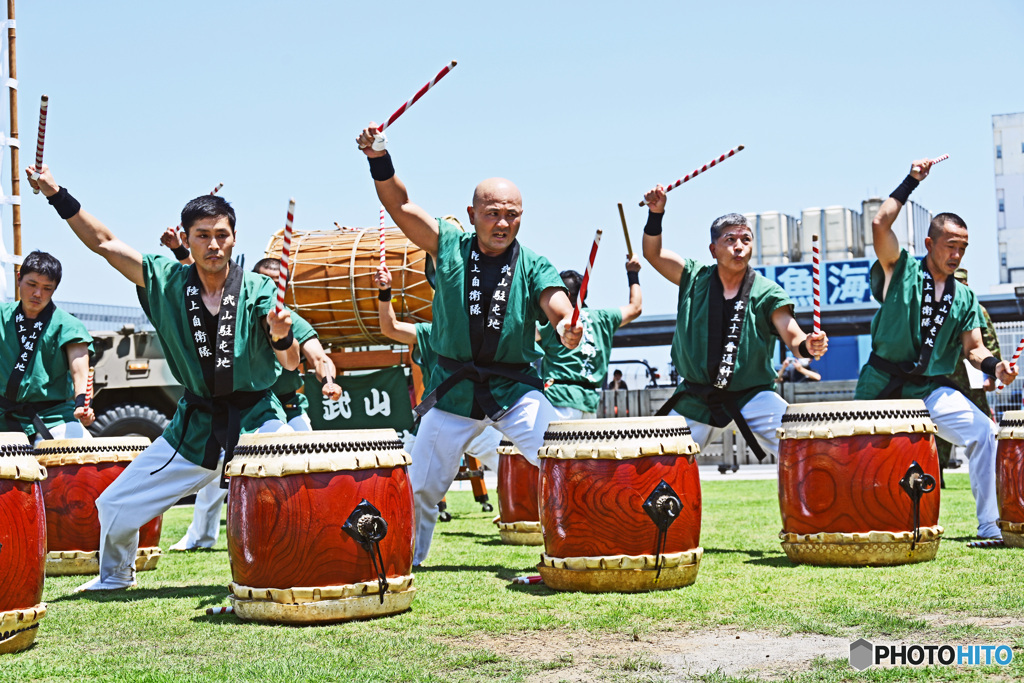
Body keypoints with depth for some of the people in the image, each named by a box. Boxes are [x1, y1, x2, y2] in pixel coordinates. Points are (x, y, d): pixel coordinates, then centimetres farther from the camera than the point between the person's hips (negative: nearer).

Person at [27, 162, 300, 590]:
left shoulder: (259, 290, -8)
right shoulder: (167, 281, -3)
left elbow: (291, 364, -12)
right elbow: (103, 243, 0)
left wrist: (282, 336, -33)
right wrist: (58, 196, -5)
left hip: (258, 419, -2)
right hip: (194, 426, 3)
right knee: (115, 506, 8)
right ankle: (115, 575, 38)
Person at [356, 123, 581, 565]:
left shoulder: (533, 266, -4)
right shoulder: (450, 247, -2)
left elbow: (555, 300, -21)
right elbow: (400, 205, -8)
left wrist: (567, 323, -45)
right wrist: (379, 160, -25)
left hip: (516, 388, -1)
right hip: (452, 391, 1)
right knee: (421, 487, 9)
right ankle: (405, 560, 31)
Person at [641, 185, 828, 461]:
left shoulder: (766, 293, -6)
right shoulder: (695, 279, 1)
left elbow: (792, 337, -16)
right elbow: (653, 253, 0)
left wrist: (807, 347, -39)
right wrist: (656, 213, -16)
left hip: (753, 396, -2)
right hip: (696, 400, 2)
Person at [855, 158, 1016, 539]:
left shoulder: (965, 298, 11)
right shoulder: (901, 271, -1)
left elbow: (972, 347, 6)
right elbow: (880, 225, -16)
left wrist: (992, 365, -16)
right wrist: (910, 182, -13)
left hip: (933, 390, 3)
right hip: (882, 386, -3)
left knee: (985, 433, -17)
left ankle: (990, 525, -12)